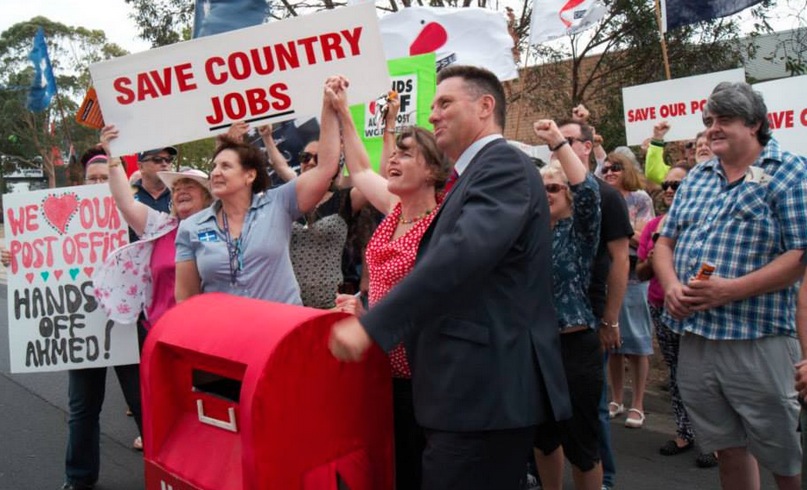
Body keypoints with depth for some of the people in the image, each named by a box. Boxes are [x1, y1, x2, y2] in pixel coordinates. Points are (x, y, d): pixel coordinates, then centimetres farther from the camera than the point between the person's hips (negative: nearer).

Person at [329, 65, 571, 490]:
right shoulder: (473, 176, 19)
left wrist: (371, 325, -27)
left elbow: (463, 251, -28)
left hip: (486, 389, -10)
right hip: (473, 387, 10)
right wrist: (371, 309, 11)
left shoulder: (504, 164, -12)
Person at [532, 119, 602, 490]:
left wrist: (558, 141, -26)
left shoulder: (580, 230, -6)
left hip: (574, 346, -5)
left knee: (580, 440, 6)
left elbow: (587, 189, -22)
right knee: (542, 432, 19)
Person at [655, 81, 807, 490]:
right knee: (727, 447, 18)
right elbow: (665, 242, 13)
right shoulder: (697, 177, 13)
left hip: (757, 339, -5)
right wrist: (671, 285, -6)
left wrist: (731, 290, -22)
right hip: (693, 336, 5)